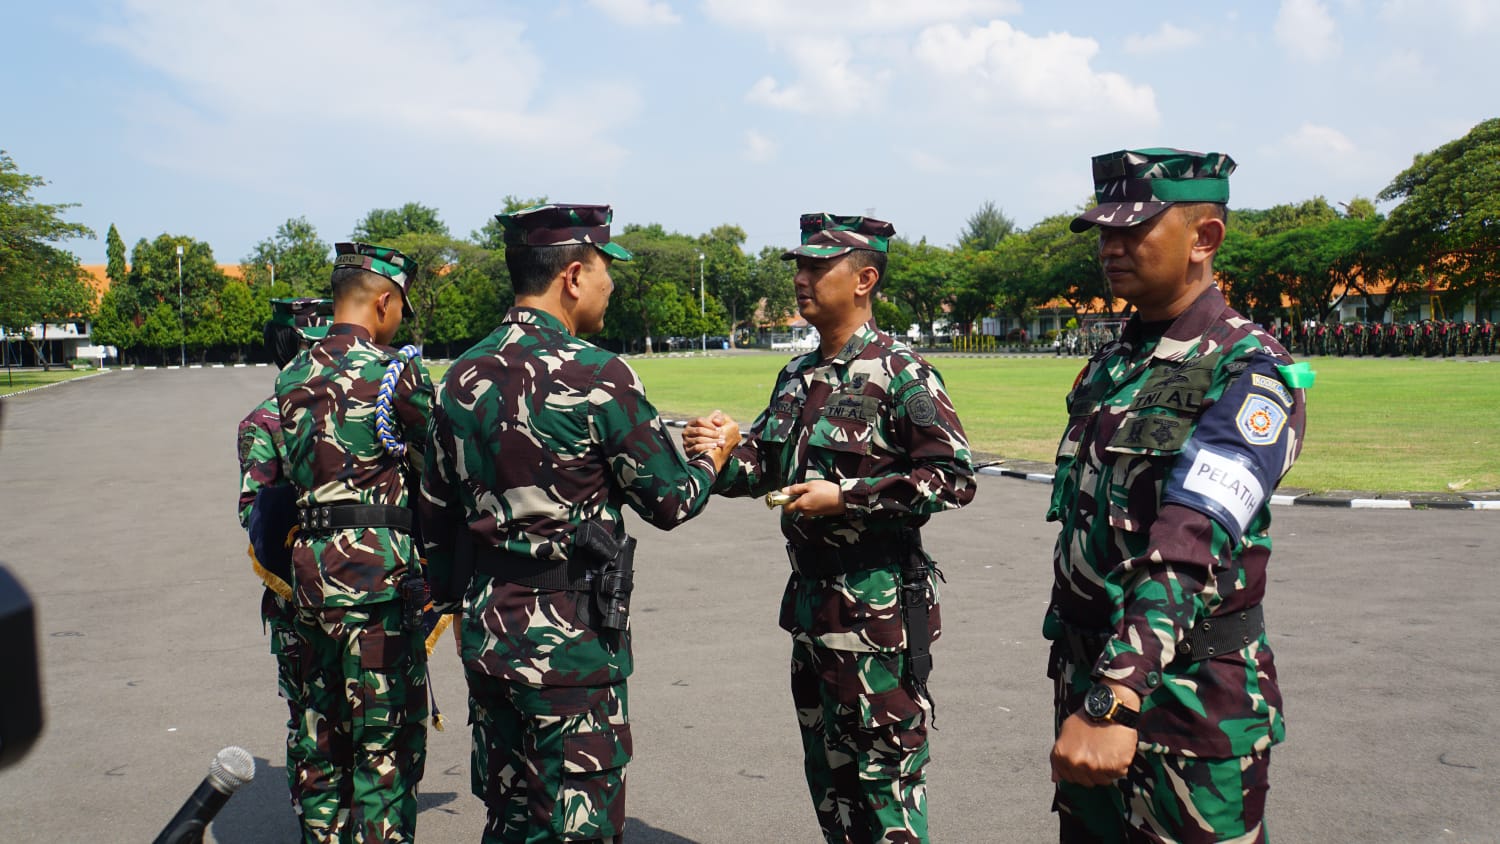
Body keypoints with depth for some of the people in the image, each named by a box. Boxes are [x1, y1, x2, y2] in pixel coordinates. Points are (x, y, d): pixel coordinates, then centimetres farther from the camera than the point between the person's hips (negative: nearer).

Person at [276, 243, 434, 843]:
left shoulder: (292, 377, 10)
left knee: (322, 734, 18)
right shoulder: (396, 373, -10)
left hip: (308, 566, 7)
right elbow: (437, 472, -2)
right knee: (387, 743, 2)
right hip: (377, 572, -7)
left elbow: (295, 474, 13)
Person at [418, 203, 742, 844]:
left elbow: (438, 514, 12)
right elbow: (671, 501, -9)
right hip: (570, 635, -7)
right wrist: (715, 455, 11)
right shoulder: (597, 376, -16)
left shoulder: (463, 376, 5)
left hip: (486, 629, 7)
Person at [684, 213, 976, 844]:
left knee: (884, 775, 4)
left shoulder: (901, 373, -13)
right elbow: (764, 464, 17)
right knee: (826, 770, 19)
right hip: (810, 600, 8)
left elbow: (954, 478, -17)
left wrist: (846, 497, -21)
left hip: (878, 608, -8)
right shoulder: (797, 376, 10)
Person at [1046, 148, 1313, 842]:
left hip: (1189, 697, -7)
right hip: (1087, 675, 7)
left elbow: (1188, 550, -28)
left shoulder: (1252, 373, -15)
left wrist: (1115, 698, -37)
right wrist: (1079, 683, 16)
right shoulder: (1109, 366, 10)